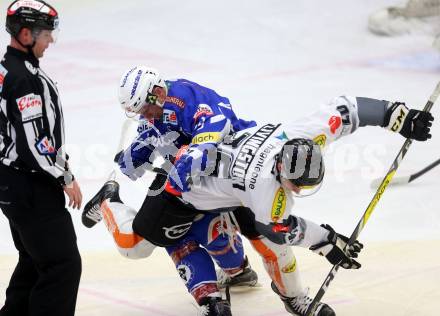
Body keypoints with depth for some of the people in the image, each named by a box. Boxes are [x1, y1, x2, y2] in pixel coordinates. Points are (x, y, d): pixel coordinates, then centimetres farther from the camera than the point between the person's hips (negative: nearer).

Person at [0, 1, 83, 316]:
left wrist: (59, 164, 20)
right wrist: (66, 179, -13)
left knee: (35, 262, 22)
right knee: (63, 265, -7)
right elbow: (34, 143, -25)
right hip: (32, 187, -11)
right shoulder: (25, 78, -21)